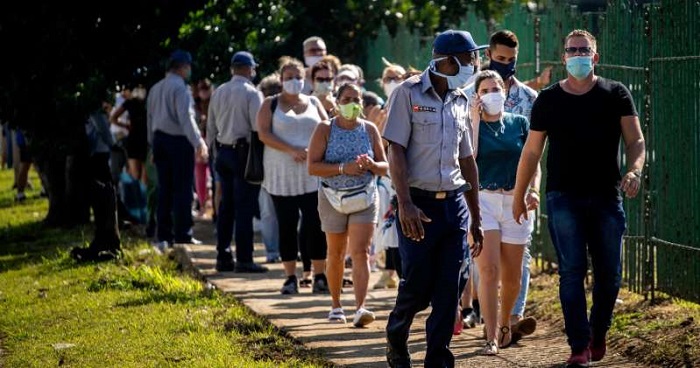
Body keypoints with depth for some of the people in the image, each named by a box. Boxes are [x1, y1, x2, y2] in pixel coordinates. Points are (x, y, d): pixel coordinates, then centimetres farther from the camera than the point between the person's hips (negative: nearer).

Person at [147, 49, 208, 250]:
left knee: (164, 189, 9)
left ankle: (164, 236, 10)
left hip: (160, 141, 8)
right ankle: (182, 235, -5)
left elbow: (150, 118, 16)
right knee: (182, 189, -4)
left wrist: (153, 144, 22)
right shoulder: (180, 87, -13)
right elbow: (186, 117, -20)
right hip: (179, 141, -8)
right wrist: (198, 143, -21)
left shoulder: (156, 89, 12)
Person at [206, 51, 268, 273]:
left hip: (223, 151, 7)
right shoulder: (252, 93, -10)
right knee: (244, 207, -5)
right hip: (244, 152, -7)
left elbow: (211, 127, 15)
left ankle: (223, 257, 13)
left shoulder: (218, 93, 11)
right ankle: (244, 259, -6)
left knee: (226, 206, 11)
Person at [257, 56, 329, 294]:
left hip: (312, 174, 1)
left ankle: (319, 276, -1)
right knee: (287, 226, 1)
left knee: (315, 224, -5)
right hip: (282, 176, -1)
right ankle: (290, 277, 7)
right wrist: (291, 151, -17)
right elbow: (263, 134, -7)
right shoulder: (270, 104, 6)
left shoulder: (314, 103, 13)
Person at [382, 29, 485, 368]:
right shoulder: (408, 94, -5)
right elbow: (396, 152, -10)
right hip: (420, 205, -5)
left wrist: (476, 219, 16)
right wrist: (405, 205, -19)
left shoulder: (460, 101, 12)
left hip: (454, 204, 5)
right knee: (417, 287, -2)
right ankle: (396, 339, 26)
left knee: (448, 291, 1)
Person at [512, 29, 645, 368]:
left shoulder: (616, 94, 4)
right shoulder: (548, 100, 6)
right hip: (563, 197, -1)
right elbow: (531, 151, 10)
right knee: (572, 271, -8)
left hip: (606, 197, 1)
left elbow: (635, 139, -1)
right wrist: (518, 197, 10)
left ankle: (598, 335, 26)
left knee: (609, 274, 4)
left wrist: (634, 170, -21)